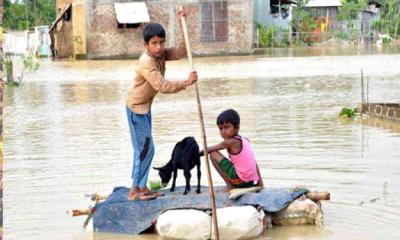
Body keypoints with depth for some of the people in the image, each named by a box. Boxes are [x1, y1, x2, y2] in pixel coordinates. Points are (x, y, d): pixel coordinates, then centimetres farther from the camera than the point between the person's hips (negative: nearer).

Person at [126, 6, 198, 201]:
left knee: (144, 148, 13)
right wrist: (186, 82, -32)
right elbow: (162, 86, -32)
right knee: (145, 149, -7)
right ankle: (135, 191, -3)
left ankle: (142, 188, 20)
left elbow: (181, 52, -7)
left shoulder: (161, 54, 0)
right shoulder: (146, 63, -28)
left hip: (145, 107, 10)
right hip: (136, 108, -10)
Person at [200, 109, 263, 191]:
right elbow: (254, 162, 13)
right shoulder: (244, 140, 12)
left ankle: (229, 185, -2)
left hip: (240, 180, -9)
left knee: (214, 155, -5)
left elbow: (209, 150, 1)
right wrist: (260, 180, 13)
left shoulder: (230, 142, -10)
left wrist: (200, 153, 19)